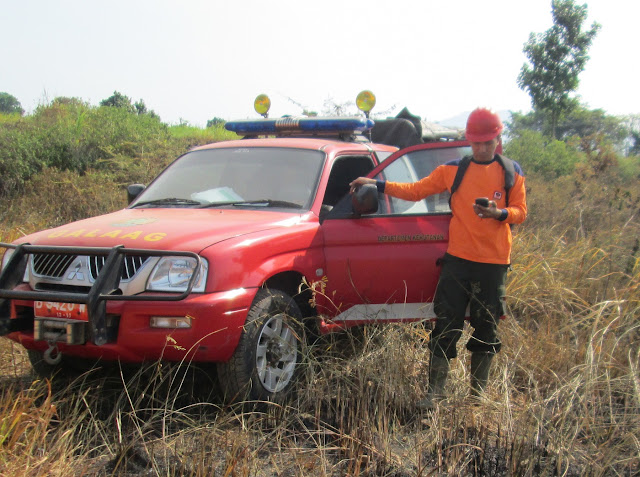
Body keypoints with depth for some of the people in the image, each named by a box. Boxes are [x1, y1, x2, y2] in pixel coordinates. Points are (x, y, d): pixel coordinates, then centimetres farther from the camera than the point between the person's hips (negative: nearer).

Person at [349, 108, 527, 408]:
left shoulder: (511, 173, 5)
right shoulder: (453, 170, 6)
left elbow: (521, 212, 4)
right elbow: (416, 191, 5)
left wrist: (499, 213, -18)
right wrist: (378, 185, -4)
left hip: (494, 263, 0)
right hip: (457, 259, 0)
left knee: (486, 328, 9)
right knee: (446, 325, -2)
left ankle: (478, 392, 23)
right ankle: (435, 390, 4)